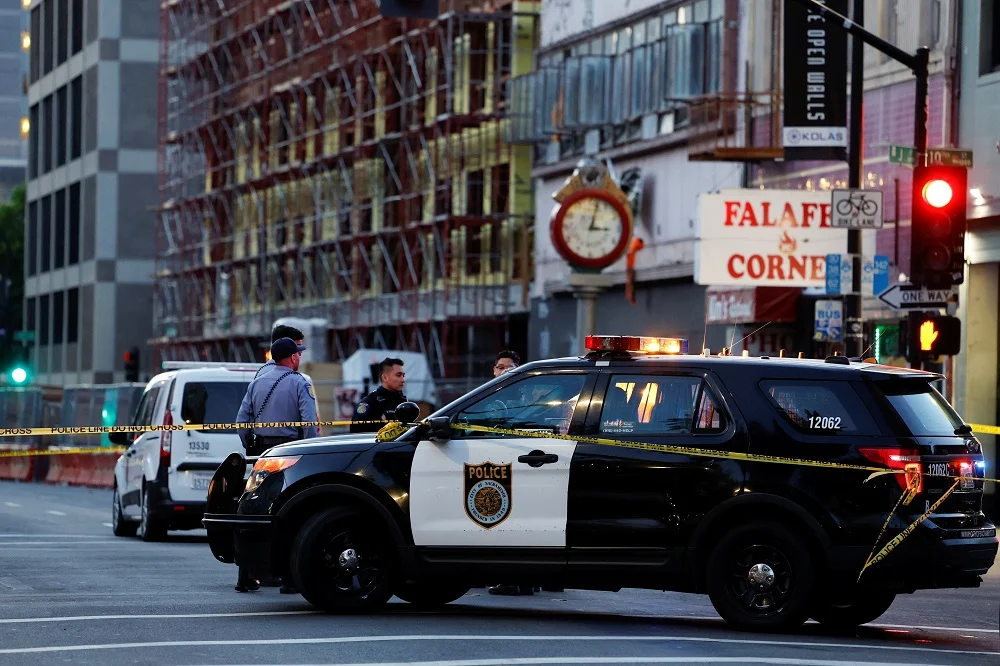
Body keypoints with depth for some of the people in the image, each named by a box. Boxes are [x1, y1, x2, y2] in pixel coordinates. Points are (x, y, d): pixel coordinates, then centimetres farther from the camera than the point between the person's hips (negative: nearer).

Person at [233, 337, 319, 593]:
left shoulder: (257, 382, 10)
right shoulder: (299, 384, -6)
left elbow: (242, 419, 9)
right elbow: (310, 424, -14)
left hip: (261, 452, 5)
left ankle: (246, 578, 8)